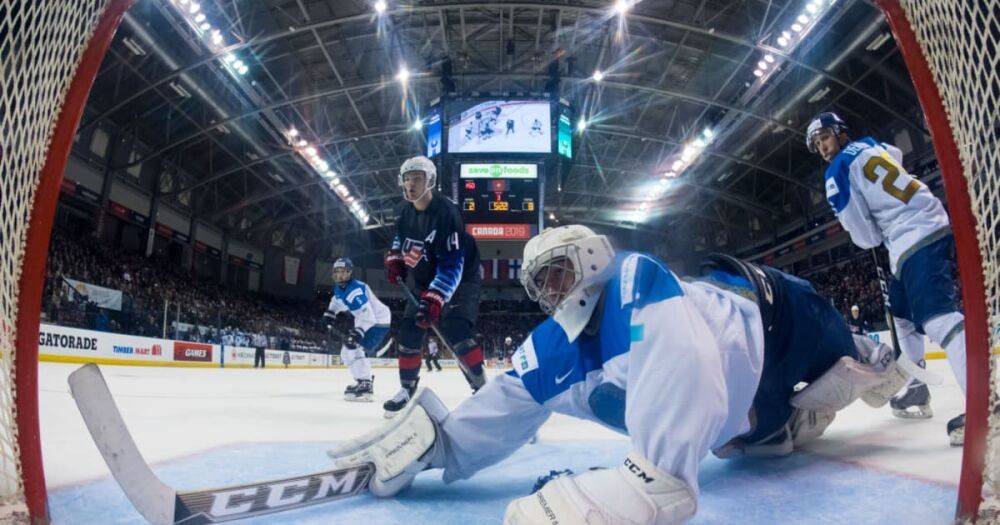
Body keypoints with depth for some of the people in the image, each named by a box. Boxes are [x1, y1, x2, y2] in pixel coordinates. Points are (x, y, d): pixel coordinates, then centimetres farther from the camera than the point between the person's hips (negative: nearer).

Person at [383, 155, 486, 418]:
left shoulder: (445, 212, -27)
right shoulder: (405, 212, -2)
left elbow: (452, 265, -32)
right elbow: (400, 239, 22)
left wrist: (435, 298, -40)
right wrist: (394, 259, 3)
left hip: (459, 280, -8)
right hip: (426, 281, 8)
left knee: (455, 332, -25)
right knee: (408, 331, 2)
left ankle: (482, 389, -16)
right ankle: (407, 388, 16)